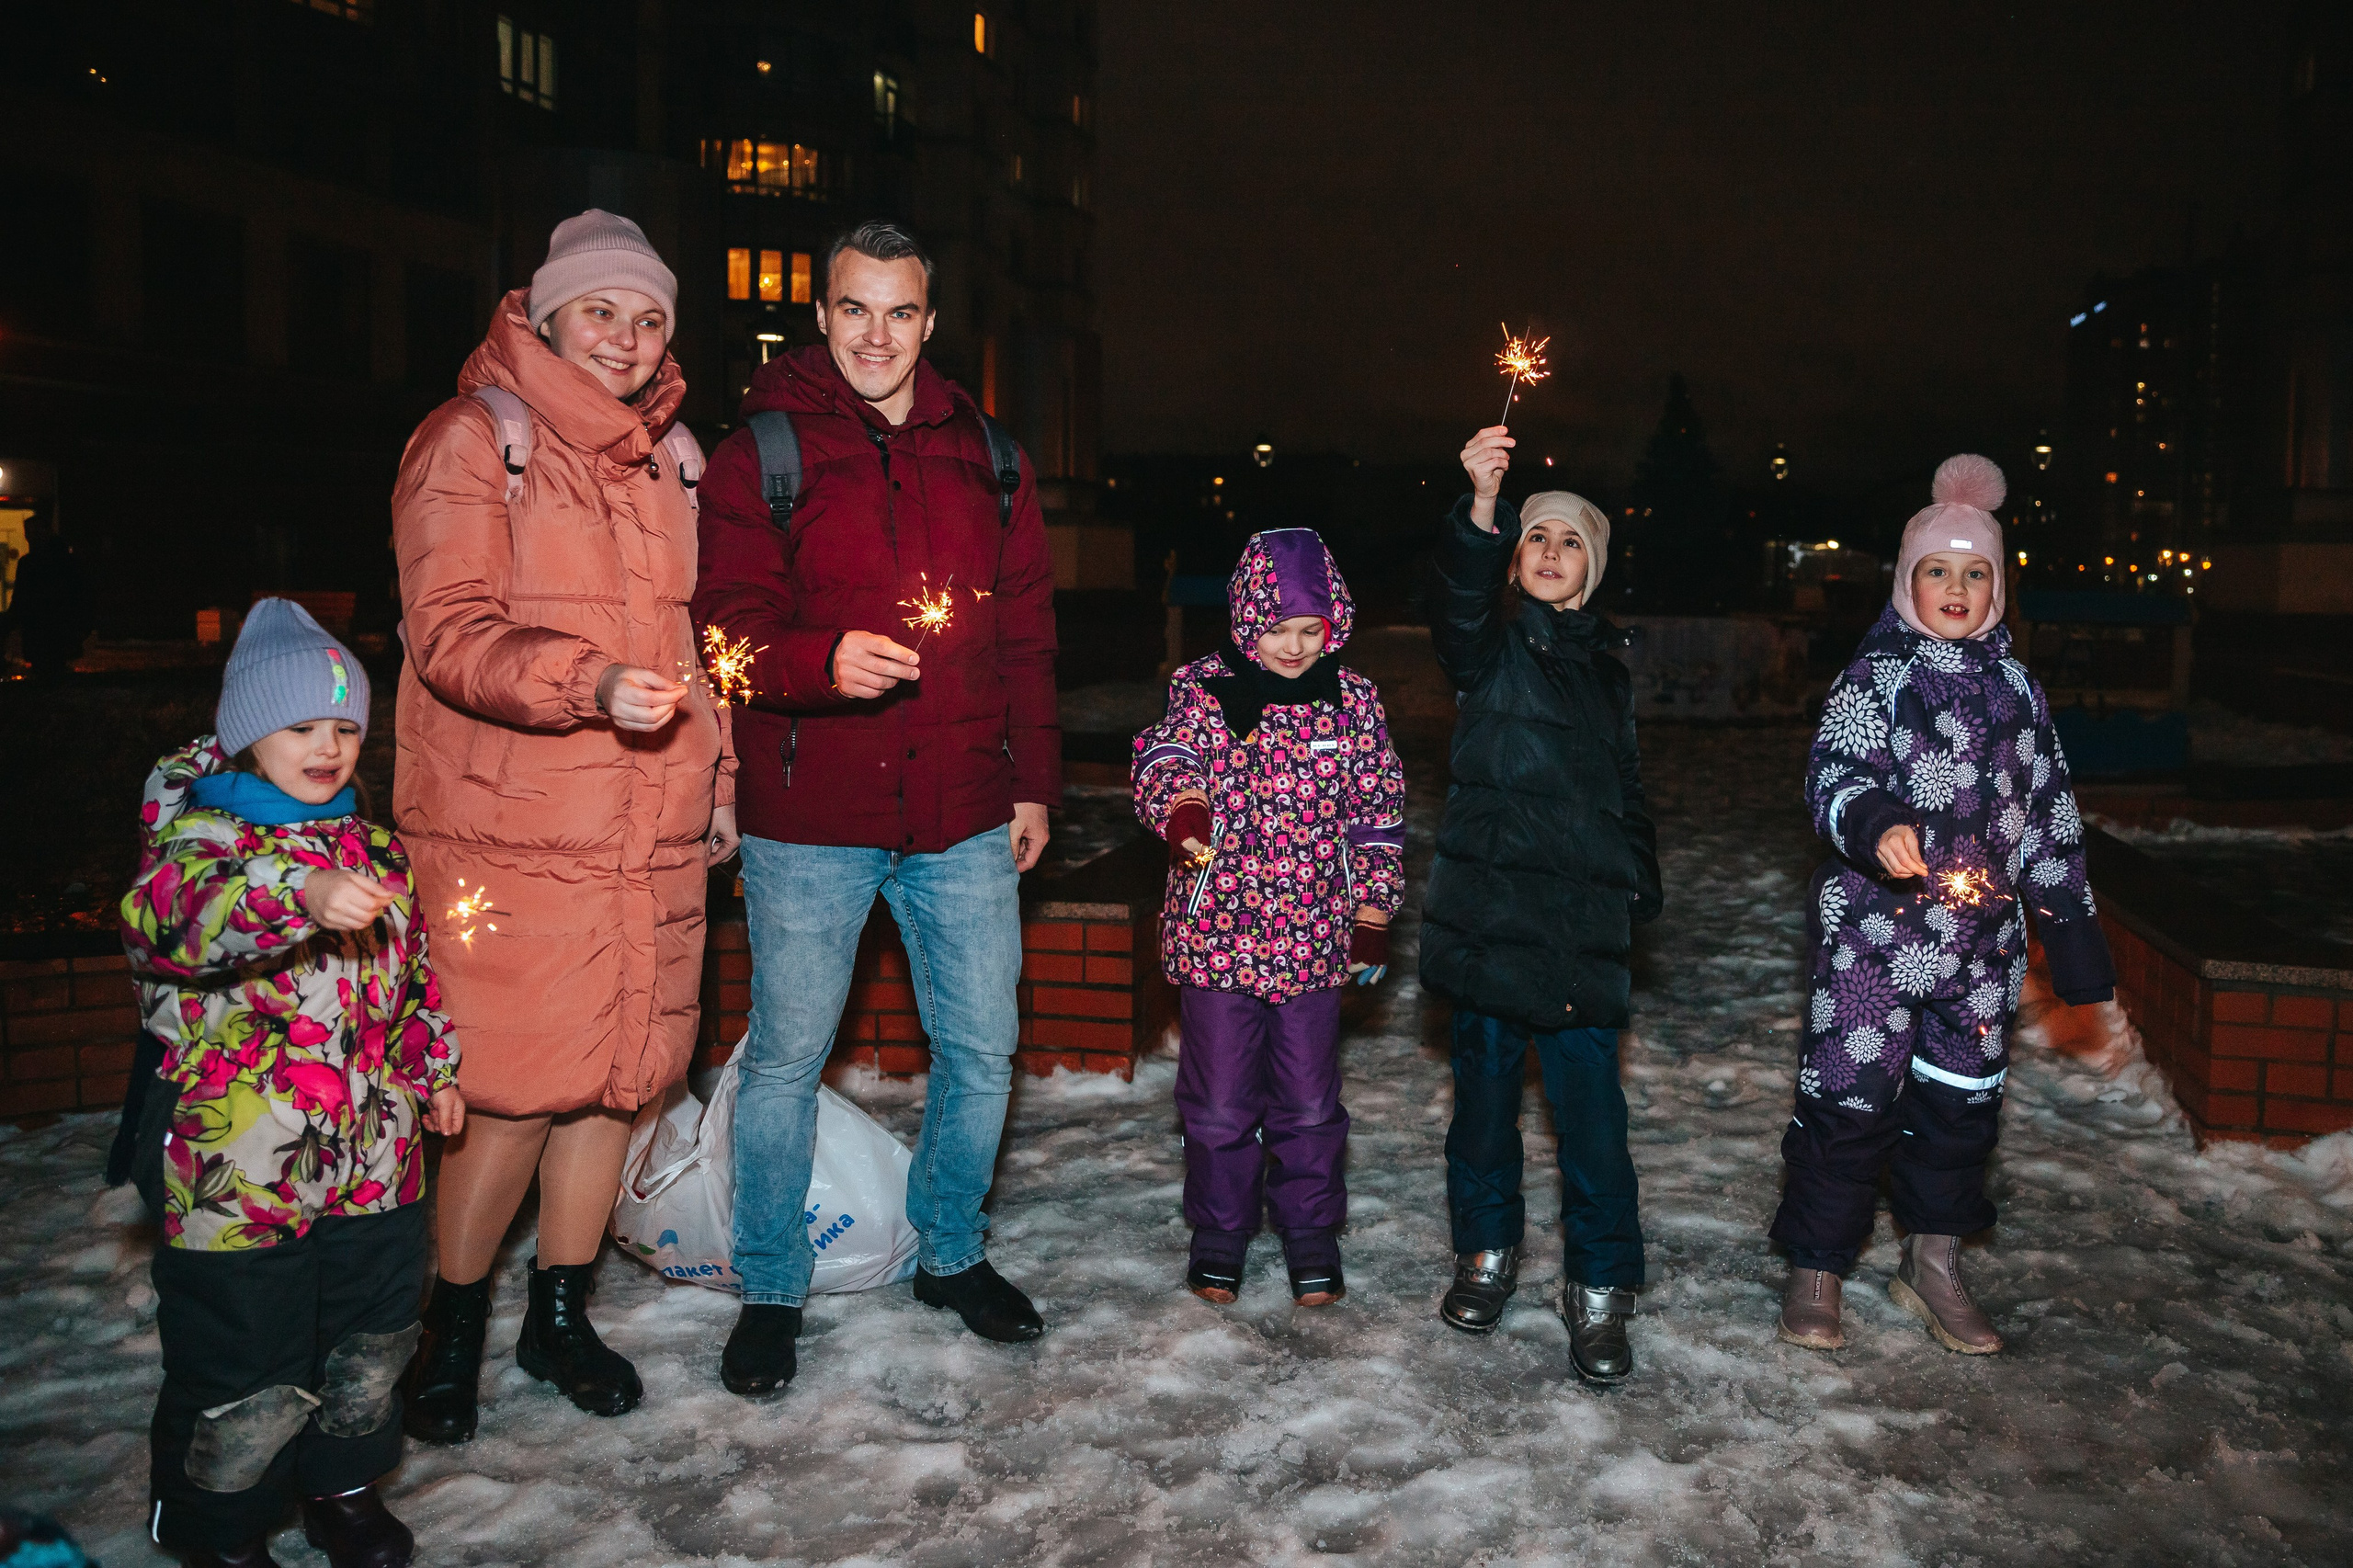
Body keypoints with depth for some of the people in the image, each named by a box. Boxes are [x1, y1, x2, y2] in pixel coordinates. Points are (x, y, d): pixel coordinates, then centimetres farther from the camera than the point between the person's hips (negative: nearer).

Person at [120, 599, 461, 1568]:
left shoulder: (374, 850, 8)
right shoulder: (203, 839, -12)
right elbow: (171, 915, -36)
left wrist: (434, 1070, 21)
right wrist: (302, 895, -52)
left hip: (374, 1163, 6)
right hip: (239, 1176, -6)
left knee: (369, 1349, 21)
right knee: (247, 1380, 8)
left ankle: (342, 1485, 45)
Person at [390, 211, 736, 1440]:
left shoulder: (670, 456, 15)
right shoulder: (472, 441, -4)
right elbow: (450, 636, -13)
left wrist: (717, 778, 18)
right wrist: (592, 684, -29)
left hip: (652, 832, 6)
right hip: (513, 832, -6)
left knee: (618, 1072, 10)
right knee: (514, 1090, -4)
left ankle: (561, 1314, 27)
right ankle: (452, 1326, 19)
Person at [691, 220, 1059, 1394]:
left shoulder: (985, 456, 11)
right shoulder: (761, 455, -1)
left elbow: (1025, 632, 13)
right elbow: (728, 628, -8)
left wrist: (1032, 781, 9)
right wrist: (826, 663, -28)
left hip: (964, 818, 4)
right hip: (808, 817, -3)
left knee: (980, 1048, 12)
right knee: (785, 1056, 6)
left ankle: (952, 1254, 34)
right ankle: (771, 1290, 26)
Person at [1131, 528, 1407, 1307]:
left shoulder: (1352, 699, 3)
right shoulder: (1202, 687, -2)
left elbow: (1377, 809, 7)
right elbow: (1165, 755, -16)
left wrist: (1374, 911, 6)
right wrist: (1179, 808, -39)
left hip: (1313, 935, 1)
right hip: (1215, 928, -1)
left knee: (1310, 1100, 11)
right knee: (1219, 1099, 9)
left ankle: (1311, 1231, 30)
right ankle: (1219, 1230, 29)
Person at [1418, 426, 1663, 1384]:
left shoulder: (1607, 668, 16)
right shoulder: (1492, 646, 3)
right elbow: (1460, 603, -21)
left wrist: (1639, 890, 11)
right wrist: (1482, 510, -38)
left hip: (1582, 918, 2)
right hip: (1489, 904, -2)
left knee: (1589, 1095, -2)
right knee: (1485, 1080, 8)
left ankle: (1598, 1286, 10)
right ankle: (1487, 1251, 27)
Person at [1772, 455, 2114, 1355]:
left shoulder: (2015, 688, 11)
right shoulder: (1878, 675, -4)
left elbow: (2048, 814, 16)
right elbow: (1835, 779, -15)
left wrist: (2070, 921, 14)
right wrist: (1877, 825, -36)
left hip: (1983, 938, 5)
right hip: (1876, 929, -5)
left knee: (1963, 1097, 13)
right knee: (1852, 1096, -2)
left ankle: (1932, 1267, 31)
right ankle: (1815, 1271, 14)